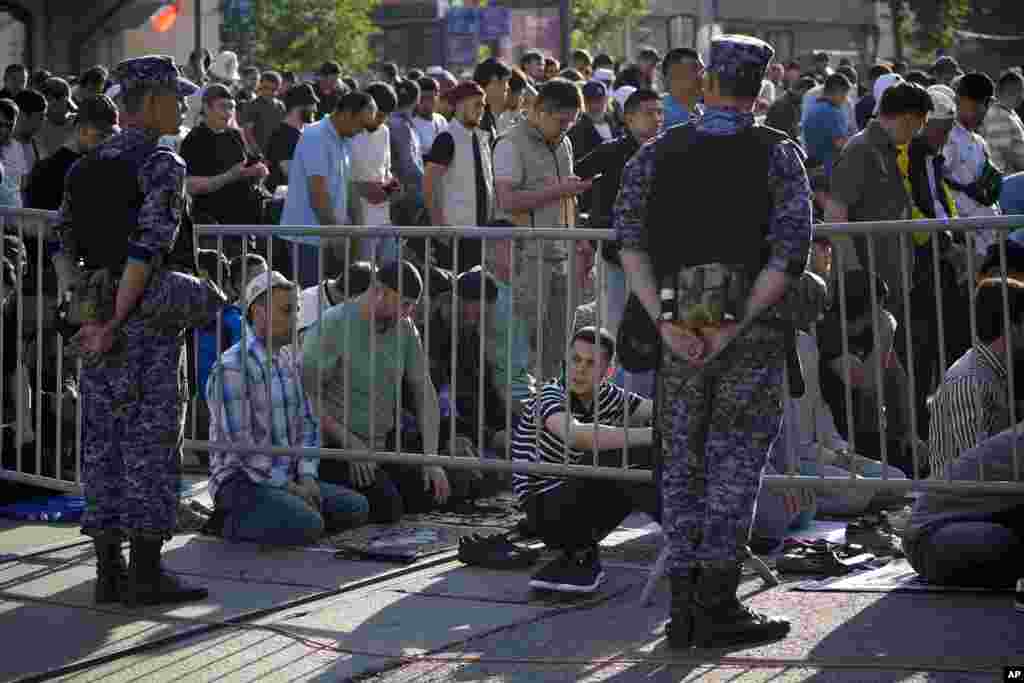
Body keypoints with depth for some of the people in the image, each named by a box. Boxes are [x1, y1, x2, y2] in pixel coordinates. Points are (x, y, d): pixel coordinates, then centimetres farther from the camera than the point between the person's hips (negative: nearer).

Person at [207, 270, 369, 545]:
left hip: (286, 481, 9)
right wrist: (287, 488, -17)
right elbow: (239, 444, -20)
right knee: (307, 527, -31)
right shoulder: (231, 368, -17)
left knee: (355, 508, -7)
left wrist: (307, 478, -5)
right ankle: (234, 521, -5)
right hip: (241, 482, -9)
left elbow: (306, 425, 12)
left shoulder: (288, 360, 12)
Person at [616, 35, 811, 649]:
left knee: (684, 465, 11)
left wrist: (664, 322, -8)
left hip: (679, 331, 2)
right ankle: (716, 606, -1)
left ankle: (684, 609, 10)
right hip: (753, 332, -2)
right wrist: (735, 325, -12)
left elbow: (630, 239, -4)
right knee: (737, 461, 4)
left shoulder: (657, 154, 7)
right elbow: (790, 252, -12)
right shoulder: (779, 154, -1)